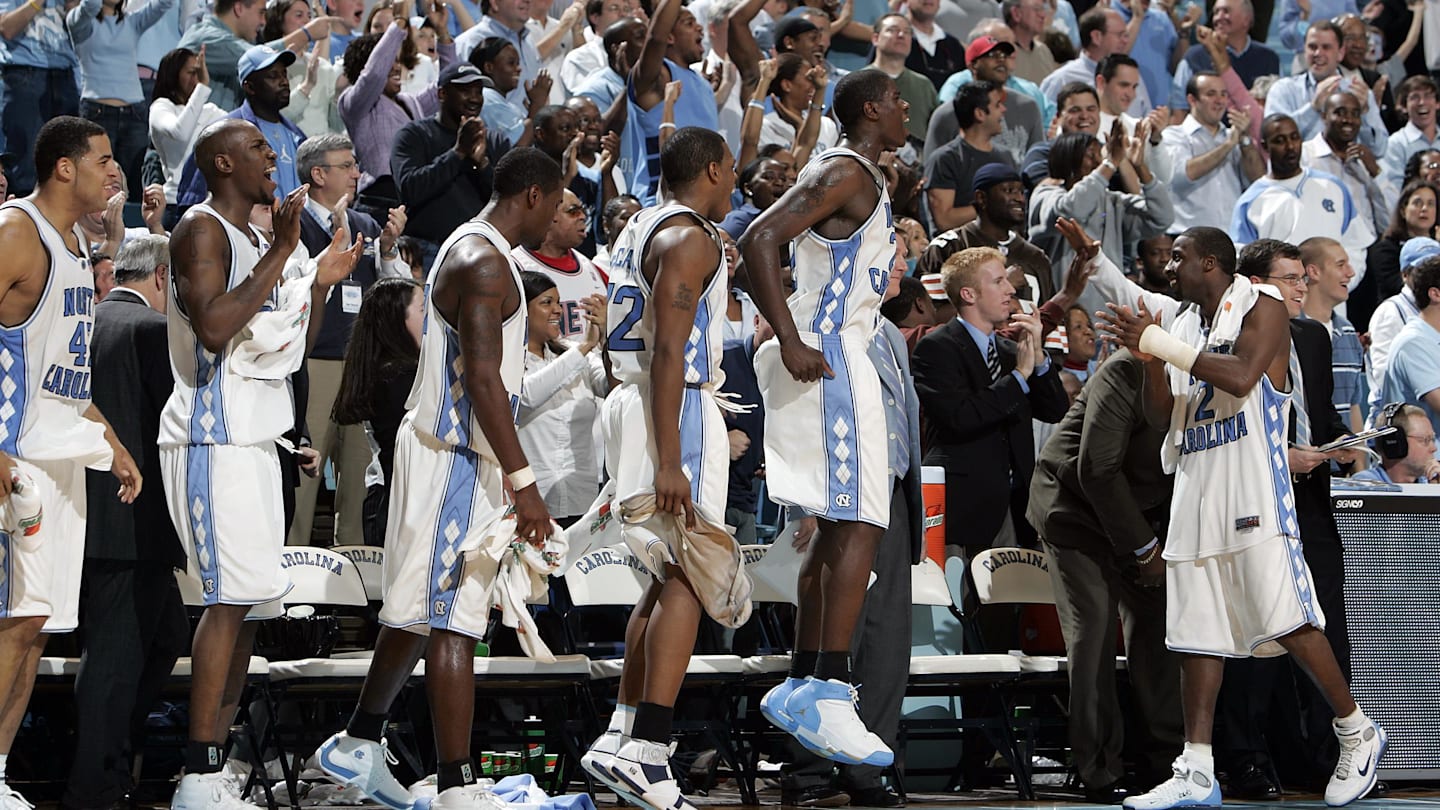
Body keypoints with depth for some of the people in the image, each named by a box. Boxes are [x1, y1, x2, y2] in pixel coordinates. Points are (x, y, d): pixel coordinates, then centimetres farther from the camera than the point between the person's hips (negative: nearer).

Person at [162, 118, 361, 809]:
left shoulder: (256, 241, 20)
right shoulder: (203, 229, -9)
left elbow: (293, 348, 26)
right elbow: (214, 327, -24)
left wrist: (321, 283, 13)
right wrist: (282, 253, -22)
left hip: (252, 439, 10)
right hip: (213, 437, -10)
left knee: (245, 603, 8)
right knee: (234, 596, -16)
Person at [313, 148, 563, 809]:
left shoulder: (471, 251, 17)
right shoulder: (484, 261, -17)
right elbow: (482, 378, -24)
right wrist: (522, 481, -25)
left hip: (449, 450, 11)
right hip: (458, 456, -11)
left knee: (419, 609, 18)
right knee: (453, 620, -10)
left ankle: (358, 745, 27)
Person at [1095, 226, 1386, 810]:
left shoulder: (1261, 307, -4)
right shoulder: (1183, 324, 18)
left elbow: (1241, 377, -21)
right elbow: (1159, 411, 16)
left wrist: (1156, 341, -18)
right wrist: (1149, 353, -3)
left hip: (1254, 491, -7)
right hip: (1195, 493, 7)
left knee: (1288, 622, -11)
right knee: (1197, 634, 3)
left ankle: (1357, 734, 5)